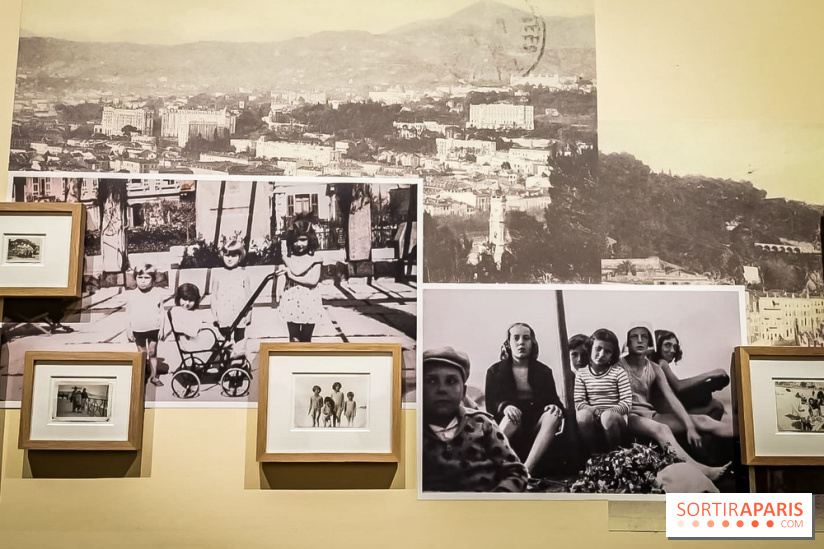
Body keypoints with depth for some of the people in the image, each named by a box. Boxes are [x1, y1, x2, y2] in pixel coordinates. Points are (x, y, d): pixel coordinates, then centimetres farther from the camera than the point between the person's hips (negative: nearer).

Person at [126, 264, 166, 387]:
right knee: (142, 353, 9)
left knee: (152, 352, 6)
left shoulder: (158, 293, -5)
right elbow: (129, 315, 2)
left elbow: (161, 313, -1)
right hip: (138, 329, 1)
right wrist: (130, 330, 1)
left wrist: (161, 328, -3)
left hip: (153, 328, 0)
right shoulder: (131, 295, -4)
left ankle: (154, 376, 15)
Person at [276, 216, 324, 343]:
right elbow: (281, 278, -5)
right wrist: (278, 296, -21)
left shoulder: (314, 260, -2)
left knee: (306, 339, 10)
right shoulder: (287, 259, 2)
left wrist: (291, 275, -11)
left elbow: (313, 280, -14)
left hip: (309, 303, 0)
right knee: (294, 338, -2)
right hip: (291, 302, 0)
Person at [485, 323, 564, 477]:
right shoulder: (495, 371, 7)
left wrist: (555, 407, -20)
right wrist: (504, 407, -26)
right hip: (508, 422, -2)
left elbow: (553, 400, 6)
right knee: (512, 416, -37)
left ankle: (526, 470, -43)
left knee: (553, 415, -32)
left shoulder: (544, 371, 14)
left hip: (535, 424, 2)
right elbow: (490, 404, -2)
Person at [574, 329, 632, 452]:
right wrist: (596, 412, -18)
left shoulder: (619, 372, 2)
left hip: (615, 418, -1)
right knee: (582, 414, -33)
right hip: (592, 420, 1)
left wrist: (608, 412, -19)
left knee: (608, 416, -36)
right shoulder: (581, 374, 8)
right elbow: (578, 402, 0)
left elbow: (627, 403, -4)